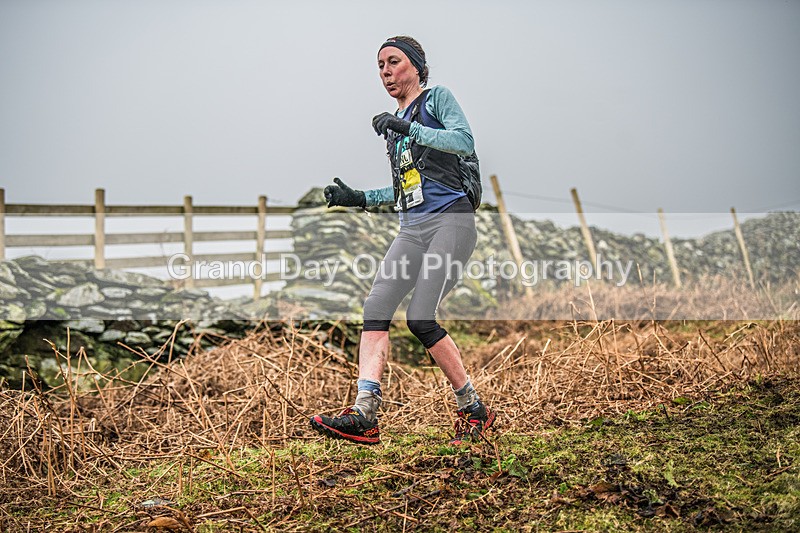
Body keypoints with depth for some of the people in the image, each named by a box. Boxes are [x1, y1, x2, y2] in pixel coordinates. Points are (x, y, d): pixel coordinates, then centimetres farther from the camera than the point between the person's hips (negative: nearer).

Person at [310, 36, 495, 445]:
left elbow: (465, 142, -13)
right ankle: (364, 415, -19)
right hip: (412, 229, 7)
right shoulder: (394, 122, 24)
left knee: (420, 319, -17)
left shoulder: (436, 98, 4)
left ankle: (473, 410, -3)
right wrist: (358, 198, 17)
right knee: (376, 308, -11)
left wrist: (408, 128, -18)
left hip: (450, 221, -7)